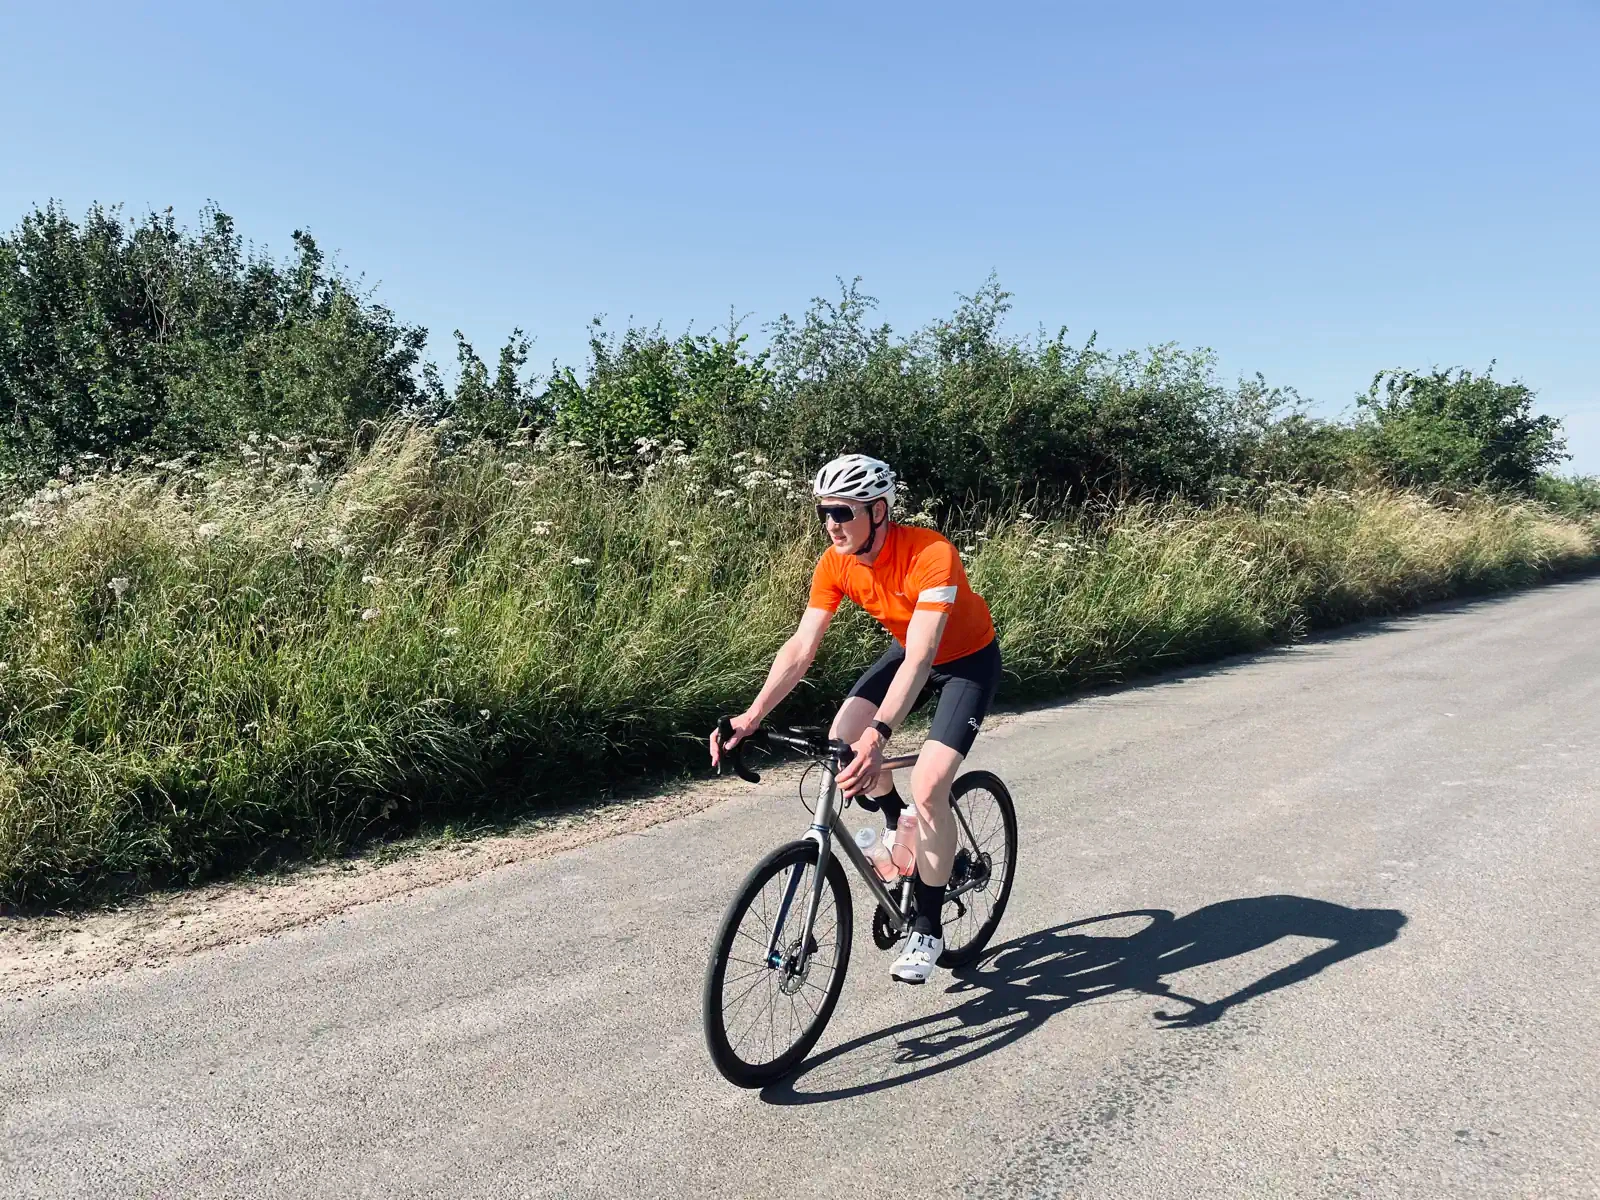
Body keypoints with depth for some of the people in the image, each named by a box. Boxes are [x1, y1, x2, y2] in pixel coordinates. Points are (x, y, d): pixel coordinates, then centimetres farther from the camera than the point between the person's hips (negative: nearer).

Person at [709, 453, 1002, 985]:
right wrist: (753, 715, -34)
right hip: (907, 650, 6)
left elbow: (920, 658, -43)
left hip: (968, 658, -6)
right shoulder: (835, 564, -18)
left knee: (928, 788, -19)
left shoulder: (931, 555, -36)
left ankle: (928, 929, 1)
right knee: (843, 743, -14)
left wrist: (877, 735, -55)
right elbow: (801, 647, -21)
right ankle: (897, 822, 19)